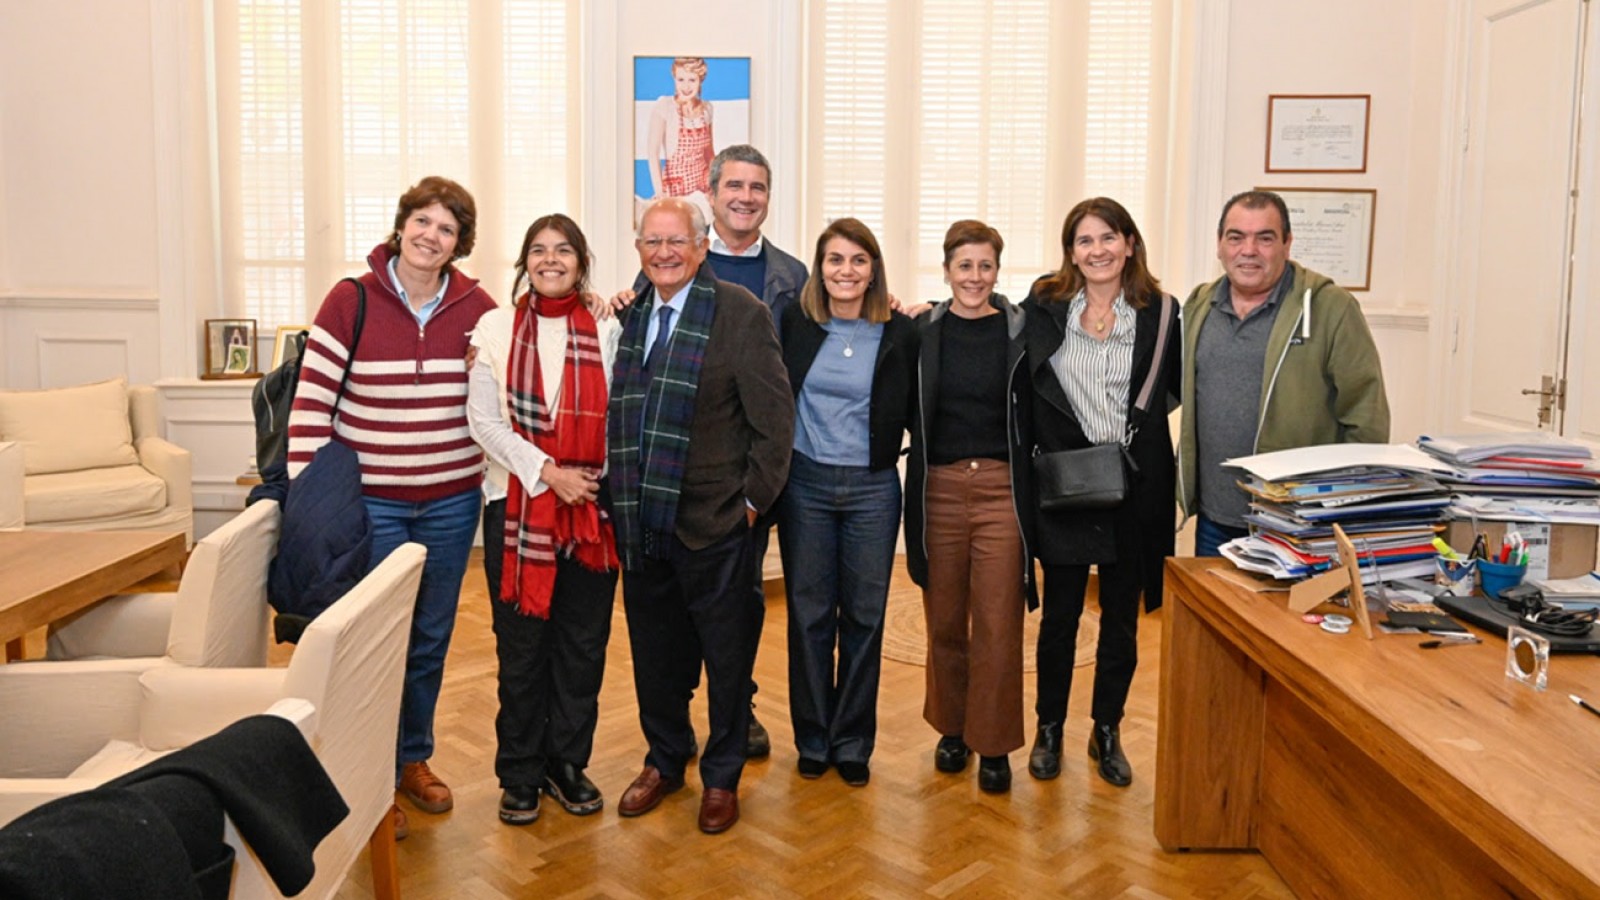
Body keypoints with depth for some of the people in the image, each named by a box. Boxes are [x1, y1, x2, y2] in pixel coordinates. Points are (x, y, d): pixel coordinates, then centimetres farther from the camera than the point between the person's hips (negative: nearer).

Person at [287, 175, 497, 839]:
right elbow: (311, 401, -9)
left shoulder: (477, 307, 0)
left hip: (451, 502, 3)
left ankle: (414, 757, 34)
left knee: (431, 637, 14)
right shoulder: (351, 300, -7)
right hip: (370, 501, -3)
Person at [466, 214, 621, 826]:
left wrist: (593, 478, -8)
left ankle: (568, 763, 23)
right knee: (520, 644, 5)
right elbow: (483, 419, -3)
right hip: (516, 505, -1)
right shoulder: (496, 328, 3)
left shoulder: (607, 331, 6)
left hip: (591, 507, 1)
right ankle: (520, 773, 19)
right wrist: (546, 471, -11)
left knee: (583, 642, 8)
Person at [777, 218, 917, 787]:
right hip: (806, 484, 0)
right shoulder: (794, 323, 0)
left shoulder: (899, 333, -1)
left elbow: (913, 414, 6)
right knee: (809, 613, 8)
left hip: (872, 489, 0)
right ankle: (813, 740, 24)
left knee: (864, 616, 8)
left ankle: (853, 743, 23)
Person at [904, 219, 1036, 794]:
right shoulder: (922, 333, 3)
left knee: (998, 624, 1)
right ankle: (951, 727, 30)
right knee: (944, 619, 12)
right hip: (938, 487, 2)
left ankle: (994, 744, 16)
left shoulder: (1020, 332, 0)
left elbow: (1035, 419, 2)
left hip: (1001, 488, -1)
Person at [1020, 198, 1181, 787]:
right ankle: (1049, 730, 26)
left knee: (1122, 618, 12)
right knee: (1059, 613, 9)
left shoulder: (1161, 313, 1)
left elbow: (1186, 390, 7)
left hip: (1135, 487, 1)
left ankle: (1107, 732, 29)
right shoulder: (1043, 309, 0)